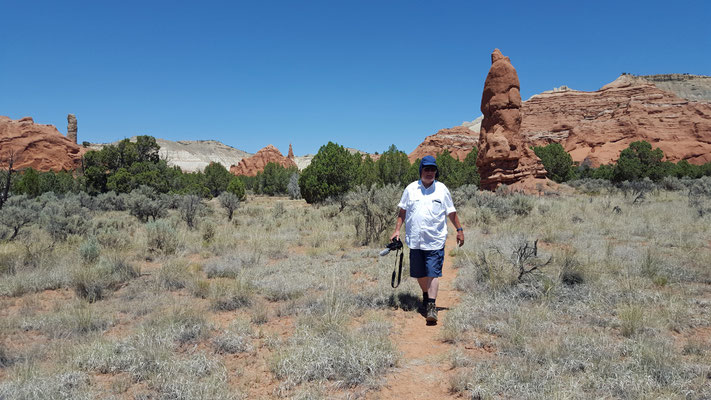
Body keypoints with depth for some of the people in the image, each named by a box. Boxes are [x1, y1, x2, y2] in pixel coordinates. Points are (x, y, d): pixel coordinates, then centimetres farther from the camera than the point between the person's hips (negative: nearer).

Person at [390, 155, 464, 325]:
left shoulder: (442, 189, 5)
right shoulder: (411, 188, 7)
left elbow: (452, 212, 11)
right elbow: (402, 211, 12)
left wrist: (459, 230, 7)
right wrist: (397, 230, 5)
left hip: (435, 240, -2)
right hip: (415, 240, 2)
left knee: (433, 273, -8)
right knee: (419, 274, 12)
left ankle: (431, 306, -7)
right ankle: (426, 296, 36)